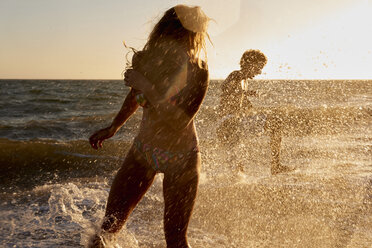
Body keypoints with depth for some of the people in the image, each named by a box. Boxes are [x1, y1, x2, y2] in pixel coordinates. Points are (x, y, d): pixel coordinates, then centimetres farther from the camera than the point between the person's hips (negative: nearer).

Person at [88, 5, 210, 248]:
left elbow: (179, 122, -30)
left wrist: (148, 88, -31)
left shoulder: (197, 72, -21)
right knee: (112, 221, 3)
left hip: (181, 158, -3)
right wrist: (113, 128, 25)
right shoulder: (144, 59, -10)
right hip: (144, 148, 4)